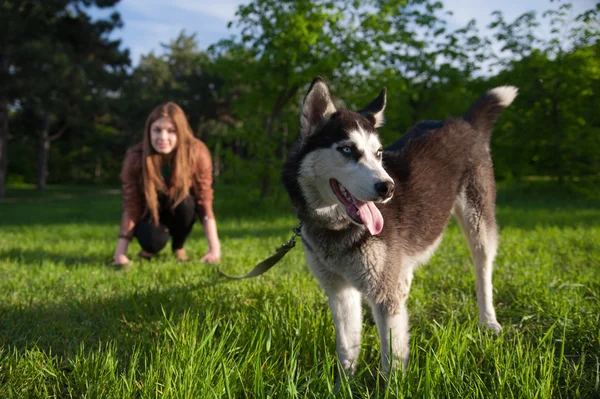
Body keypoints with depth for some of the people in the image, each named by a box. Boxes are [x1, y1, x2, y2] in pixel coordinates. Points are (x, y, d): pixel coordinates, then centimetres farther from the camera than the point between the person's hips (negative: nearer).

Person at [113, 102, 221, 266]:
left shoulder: (197, 153, -27)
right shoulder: (135, 157, -27)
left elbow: (204, 202, -25)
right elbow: (131, 207, -24)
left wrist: (214, 249, -31)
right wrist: (120, 253, -32)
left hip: (180, 211, 1)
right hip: (149, 212, -1)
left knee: (185, 201, -34)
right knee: (154, 240, -32)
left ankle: (178, 247, -3)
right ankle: (148, 248, 7)